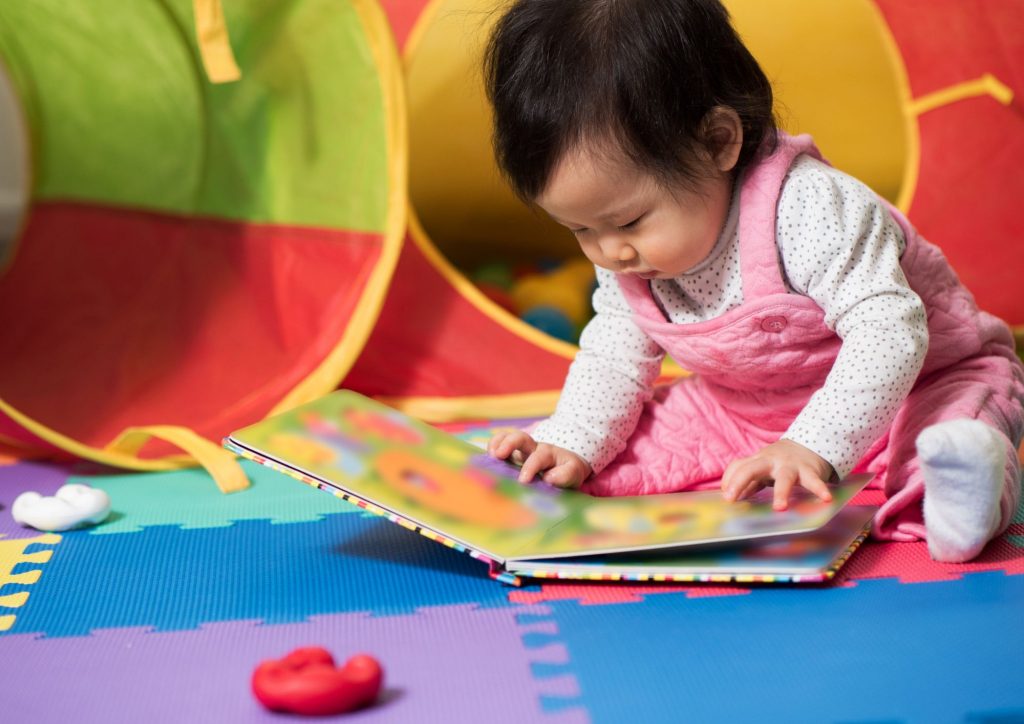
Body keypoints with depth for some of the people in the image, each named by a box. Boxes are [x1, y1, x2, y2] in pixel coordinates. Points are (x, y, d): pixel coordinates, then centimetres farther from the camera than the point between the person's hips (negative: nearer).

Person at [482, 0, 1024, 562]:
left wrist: (811, 447, -47)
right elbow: (614, 354, 2)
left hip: (909, 383, -6)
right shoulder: (624, 262, -11)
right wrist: (571, 445, -16)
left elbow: (888, 332, -37)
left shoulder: (809, 208, -34)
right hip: (744, 416, 7)